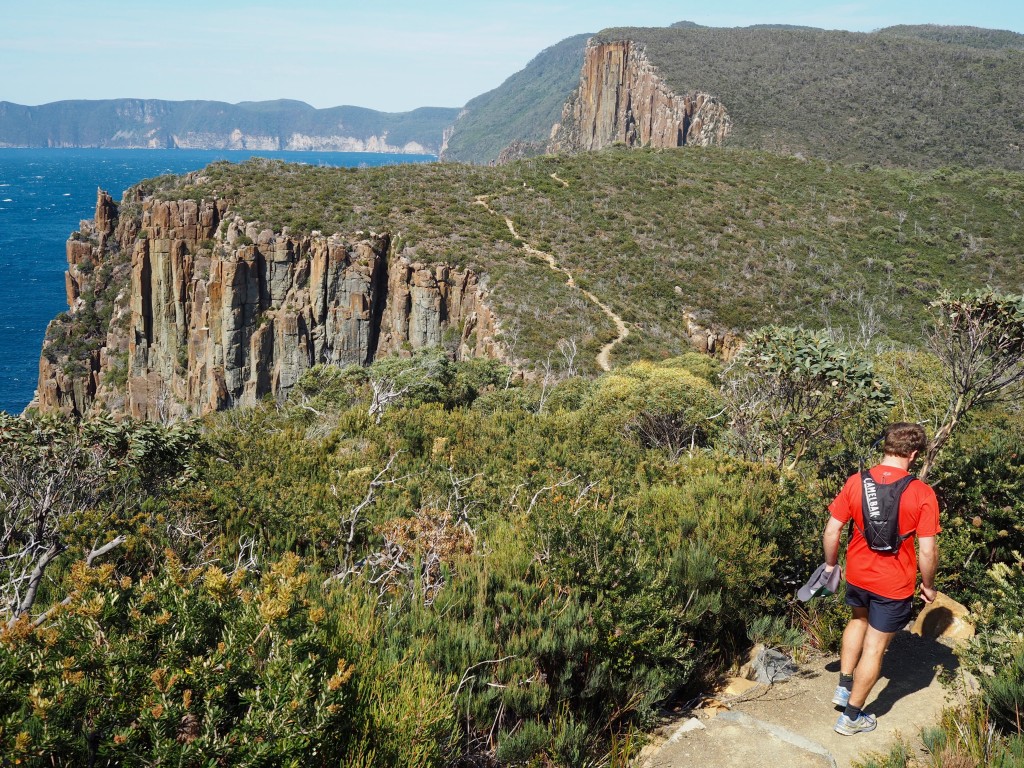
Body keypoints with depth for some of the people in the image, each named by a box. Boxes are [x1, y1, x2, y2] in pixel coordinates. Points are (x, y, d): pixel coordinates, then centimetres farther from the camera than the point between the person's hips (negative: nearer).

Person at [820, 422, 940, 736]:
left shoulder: (855, 482, -9)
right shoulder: (922, 494, -17)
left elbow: (832, 530, -5)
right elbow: (927, 550, -15)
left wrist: (830, 564, 11)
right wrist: (928, 585, 2)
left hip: (857, 576, 3)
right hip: (895, 585, -3)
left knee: (859, 619, 32)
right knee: (874, 647, 10)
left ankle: (844, 686, 34)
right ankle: (851, 716, 22)